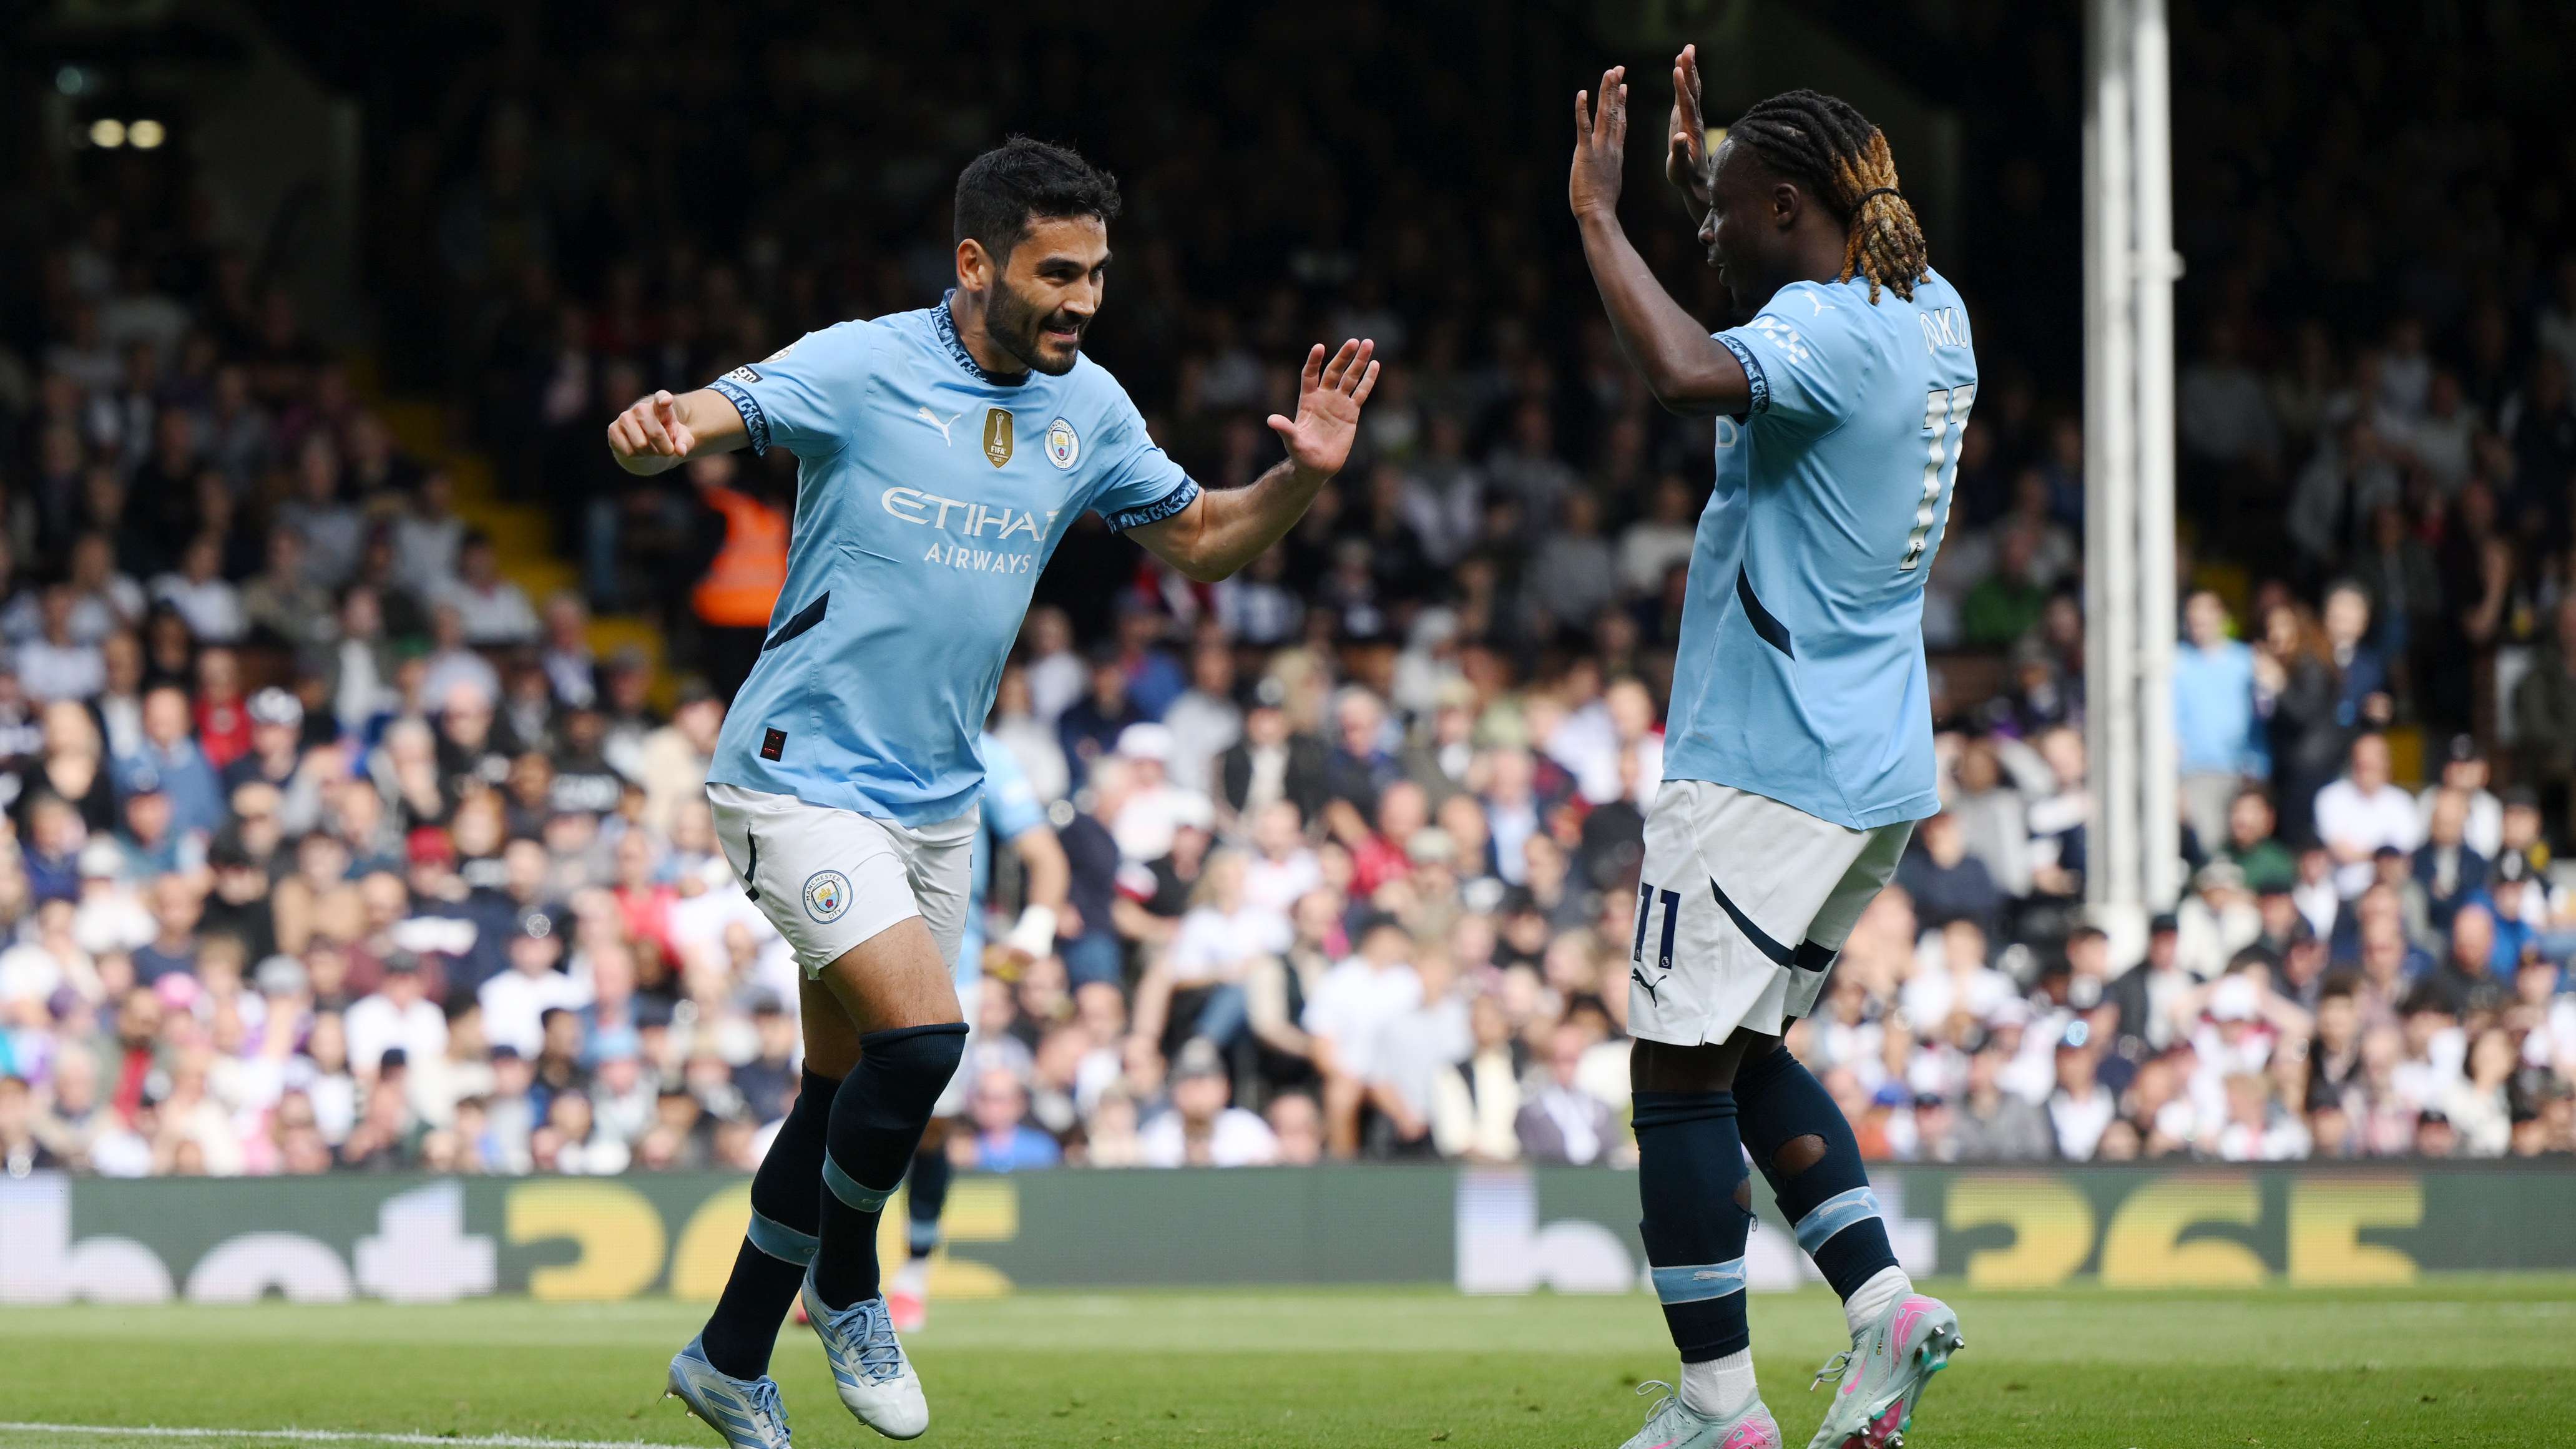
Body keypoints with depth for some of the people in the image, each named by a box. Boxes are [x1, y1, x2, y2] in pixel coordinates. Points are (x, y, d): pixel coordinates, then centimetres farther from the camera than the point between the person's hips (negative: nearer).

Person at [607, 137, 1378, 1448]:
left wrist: (1303, 477, -5)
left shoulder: (1087, 408, 3)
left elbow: (1200, 544, 14)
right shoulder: (861, 370, -15)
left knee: (849, 1094, 12)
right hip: (803, 779, -7)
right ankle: (845, 1287, 3)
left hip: (936, 801, 7)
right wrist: (656, 435, -48)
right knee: (921, 1034, -22)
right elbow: (703, 418, -24)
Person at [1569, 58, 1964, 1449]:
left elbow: (1690, 373, -39)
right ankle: (1883, 1301, 7)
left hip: (1762, 768, -10)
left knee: (1680, 1066, -4)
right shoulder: (1930, 316, 11)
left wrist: (1598, 217, -27)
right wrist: (1702, 189, 30)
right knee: (1746, 1050, 20)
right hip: (1875, 772, 10)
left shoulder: (1828, 332, -17)